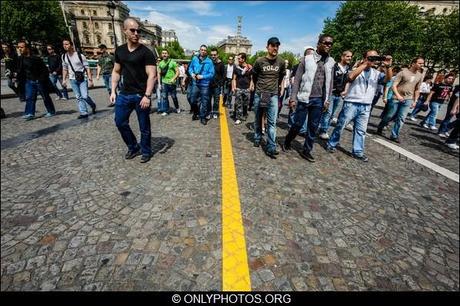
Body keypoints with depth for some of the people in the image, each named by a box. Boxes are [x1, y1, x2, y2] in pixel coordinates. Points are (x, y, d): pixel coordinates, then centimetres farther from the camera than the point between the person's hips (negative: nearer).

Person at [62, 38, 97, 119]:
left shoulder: (80, 55, -8)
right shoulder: (64, 56, 7)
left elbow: (87, 68, -8)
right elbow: (65, 69, 16)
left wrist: (90, 79, -15)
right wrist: (64, 80, 11)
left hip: (82, 78, -5)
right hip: (73, 80, 5)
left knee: (84, 96, -12)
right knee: (78, 97, 3)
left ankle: (93, 105, 19)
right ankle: (84, 113, 8)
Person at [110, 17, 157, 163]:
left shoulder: (146, 52, -8)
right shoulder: (119, 50, 10)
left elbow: (152, 75, -14)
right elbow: (116, 71, 16)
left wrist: (147, 96, -23)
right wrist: (113, 91, 8)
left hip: (141, 96, -6)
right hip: (124, 94, 6)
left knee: (144, 126, 4)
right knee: (120, 122, 11)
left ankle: (146, 151, 23)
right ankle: (133, 147, 30)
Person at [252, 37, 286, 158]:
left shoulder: (281, 62, 0)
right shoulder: (259, 61, -5)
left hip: (273, 95, 1)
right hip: (259, 94, 0)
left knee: (272, 122, -7)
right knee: (258, 119, 12)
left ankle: (271, 147, -6)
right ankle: (257, 138, 32)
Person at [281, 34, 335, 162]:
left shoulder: (331, 62, 9)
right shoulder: (307, 59, -3)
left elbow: (330, 82, 12)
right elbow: (297, 79, -4)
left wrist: (327, 99, 7)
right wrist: (293, 98, -9)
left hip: (319, 100, 4)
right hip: (304, 98, -4)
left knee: (313, 127, 7)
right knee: (298, 124, 2)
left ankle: (307, 150, 19)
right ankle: (287, 143, 26)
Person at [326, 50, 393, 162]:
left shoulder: (376, 73, 11)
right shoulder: (356, 70, -2)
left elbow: (387, 79, -4)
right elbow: (350, 77, -24)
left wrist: (388, 66, -19)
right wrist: (365, 64, -22)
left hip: (366, 107, 5)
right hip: (351, 104, -5)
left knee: (361, 130, 10)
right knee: (340, 126, 4)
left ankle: (358, 151, 19)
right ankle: (331, 144, 20)